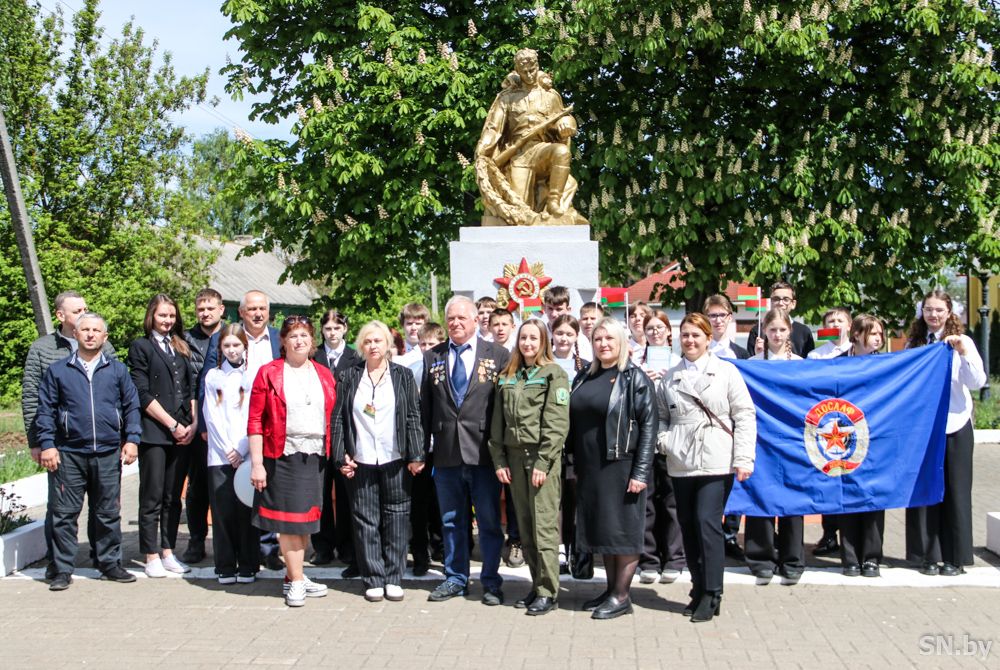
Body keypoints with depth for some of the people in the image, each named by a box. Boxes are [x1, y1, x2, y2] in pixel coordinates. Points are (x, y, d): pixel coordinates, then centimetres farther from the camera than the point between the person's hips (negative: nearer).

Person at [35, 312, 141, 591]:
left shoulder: (117, 370, 10)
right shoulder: (58, 371, 7)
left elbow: (131, 406, 10)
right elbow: (45, 410, 6)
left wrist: (132, 439, 0)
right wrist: (46, 444, -3)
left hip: (108, 453, 1)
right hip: (68, 455, -1)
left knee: (108, 513, 8)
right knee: (64, 514, 1)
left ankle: (110, 563, 19)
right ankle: (63, 570, 10)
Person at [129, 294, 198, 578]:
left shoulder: (181, 347, 17)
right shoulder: (141, 347, 0)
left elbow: (191, 388, 14)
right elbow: (143, 395, -7)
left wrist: (193, 422, 0)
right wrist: (172, 424, -10)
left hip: (182, 433, 5)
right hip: (153, 432, -5)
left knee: (173, 498, 8)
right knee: (152, 498, 0)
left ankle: (168, 552, 15)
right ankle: (152, 557, 7)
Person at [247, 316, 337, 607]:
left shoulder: (324, 375, 11)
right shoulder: (269, 373, -1)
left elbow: (332, 418, 13)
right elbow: (255, 421, -4)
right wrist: (257, 463, -9)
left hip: (316, 457, 4)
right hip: (282, 455, -4)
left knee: (306, 518, 9)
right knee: (289, 518, -1)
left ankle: (293, 576, 22)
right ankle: (296, 581, 10)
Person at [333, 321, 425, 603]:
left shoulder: (402, 376, 5)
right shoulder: (351, 378, 7)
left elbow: (413, 417, 2)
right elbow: (338, 418, 5)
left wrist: (416, 455, -5)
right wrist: (341, 456, -3)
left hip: (395, 460, -1)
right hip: (360, 461, 1)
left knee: (396, 520, 3)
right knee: (366, 521, 3)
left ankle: (394, 578, 12)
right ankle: (374, 579, 11)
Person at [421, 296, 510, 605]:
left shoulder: (498, 355, 0)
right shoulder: (432, 357, 8)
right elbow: (425, 405, 9)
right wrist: (422, 448, 4)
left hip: (483, 452, -3)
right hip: (446, 453, 3)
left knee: (489, 521, 5)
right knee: (451, 521, 13)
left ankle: (491, 582, 17)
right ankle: (455, 578, 26)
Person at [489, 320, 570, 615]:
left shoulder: (554, 374, -2)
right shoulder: (507, 377, 15)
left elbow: (557, 423, -9)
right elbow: (498, 422, 14)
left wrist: (542, 462, -15)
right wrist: (499, 460, 6)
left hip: (542, 456, -5)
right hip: (514, 455, 5)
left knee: (544, 525, -5)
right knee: (525, 525, 7)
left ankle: (548, 591, 1)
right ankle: (537, 583, 16)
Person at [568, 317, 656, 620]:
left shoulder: (634, 379, -6)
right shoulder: (584, 379, 11)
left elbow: (648, 426, -11)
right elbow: (574, 424, 14)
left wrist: (640, 472, -17)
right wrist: (574, 464, 10)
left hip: (621, 466, -6)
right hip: (590, 468, 6)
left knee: (623, 528, 1)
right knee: (600, 528, 12)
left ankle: (621, 595, 8)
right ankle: (611, 588, 23)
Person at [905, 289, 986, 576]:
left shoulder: (962, 342, -1)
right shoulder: (914, 343, 7)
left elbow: (977, 382, -9)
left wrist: (963, 354, -21)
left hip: (954, 425, -2)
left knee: (955, 490, 3)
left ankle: (955, 557, 11)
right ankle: (928, 555, 13)